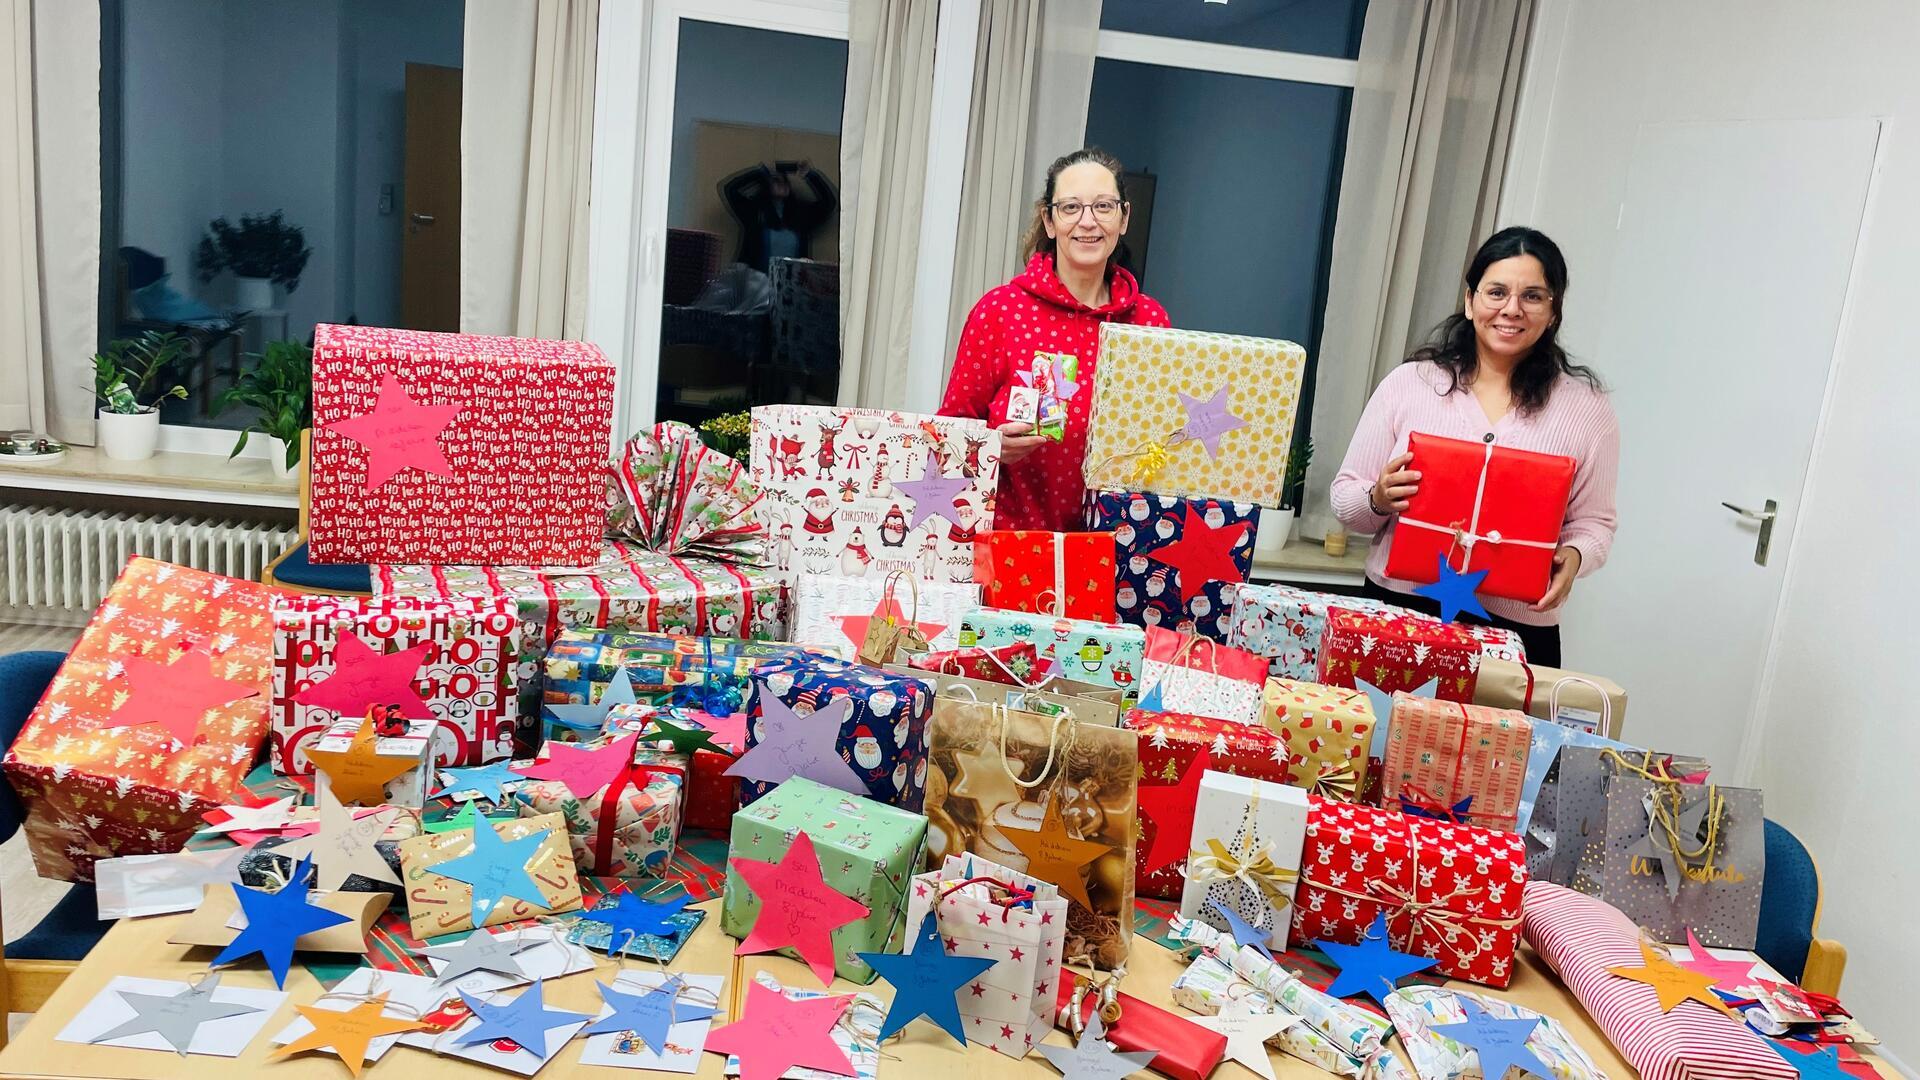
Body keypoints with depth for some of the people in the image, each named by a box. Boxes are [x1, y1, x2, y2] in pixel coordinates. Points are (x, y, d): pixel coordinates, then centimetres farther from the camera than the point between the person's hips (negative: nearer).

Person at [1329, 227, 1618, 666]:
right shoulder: (1409, 383, 3)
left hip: (1515, 628, 0)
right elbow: (1345, 496, 6)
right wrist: (1378, 500, -16)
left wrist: (1573, 556, -13)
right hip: (1397, 611, 0)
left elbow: (1594, 522, 8)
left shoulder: (1586, 408, 4)